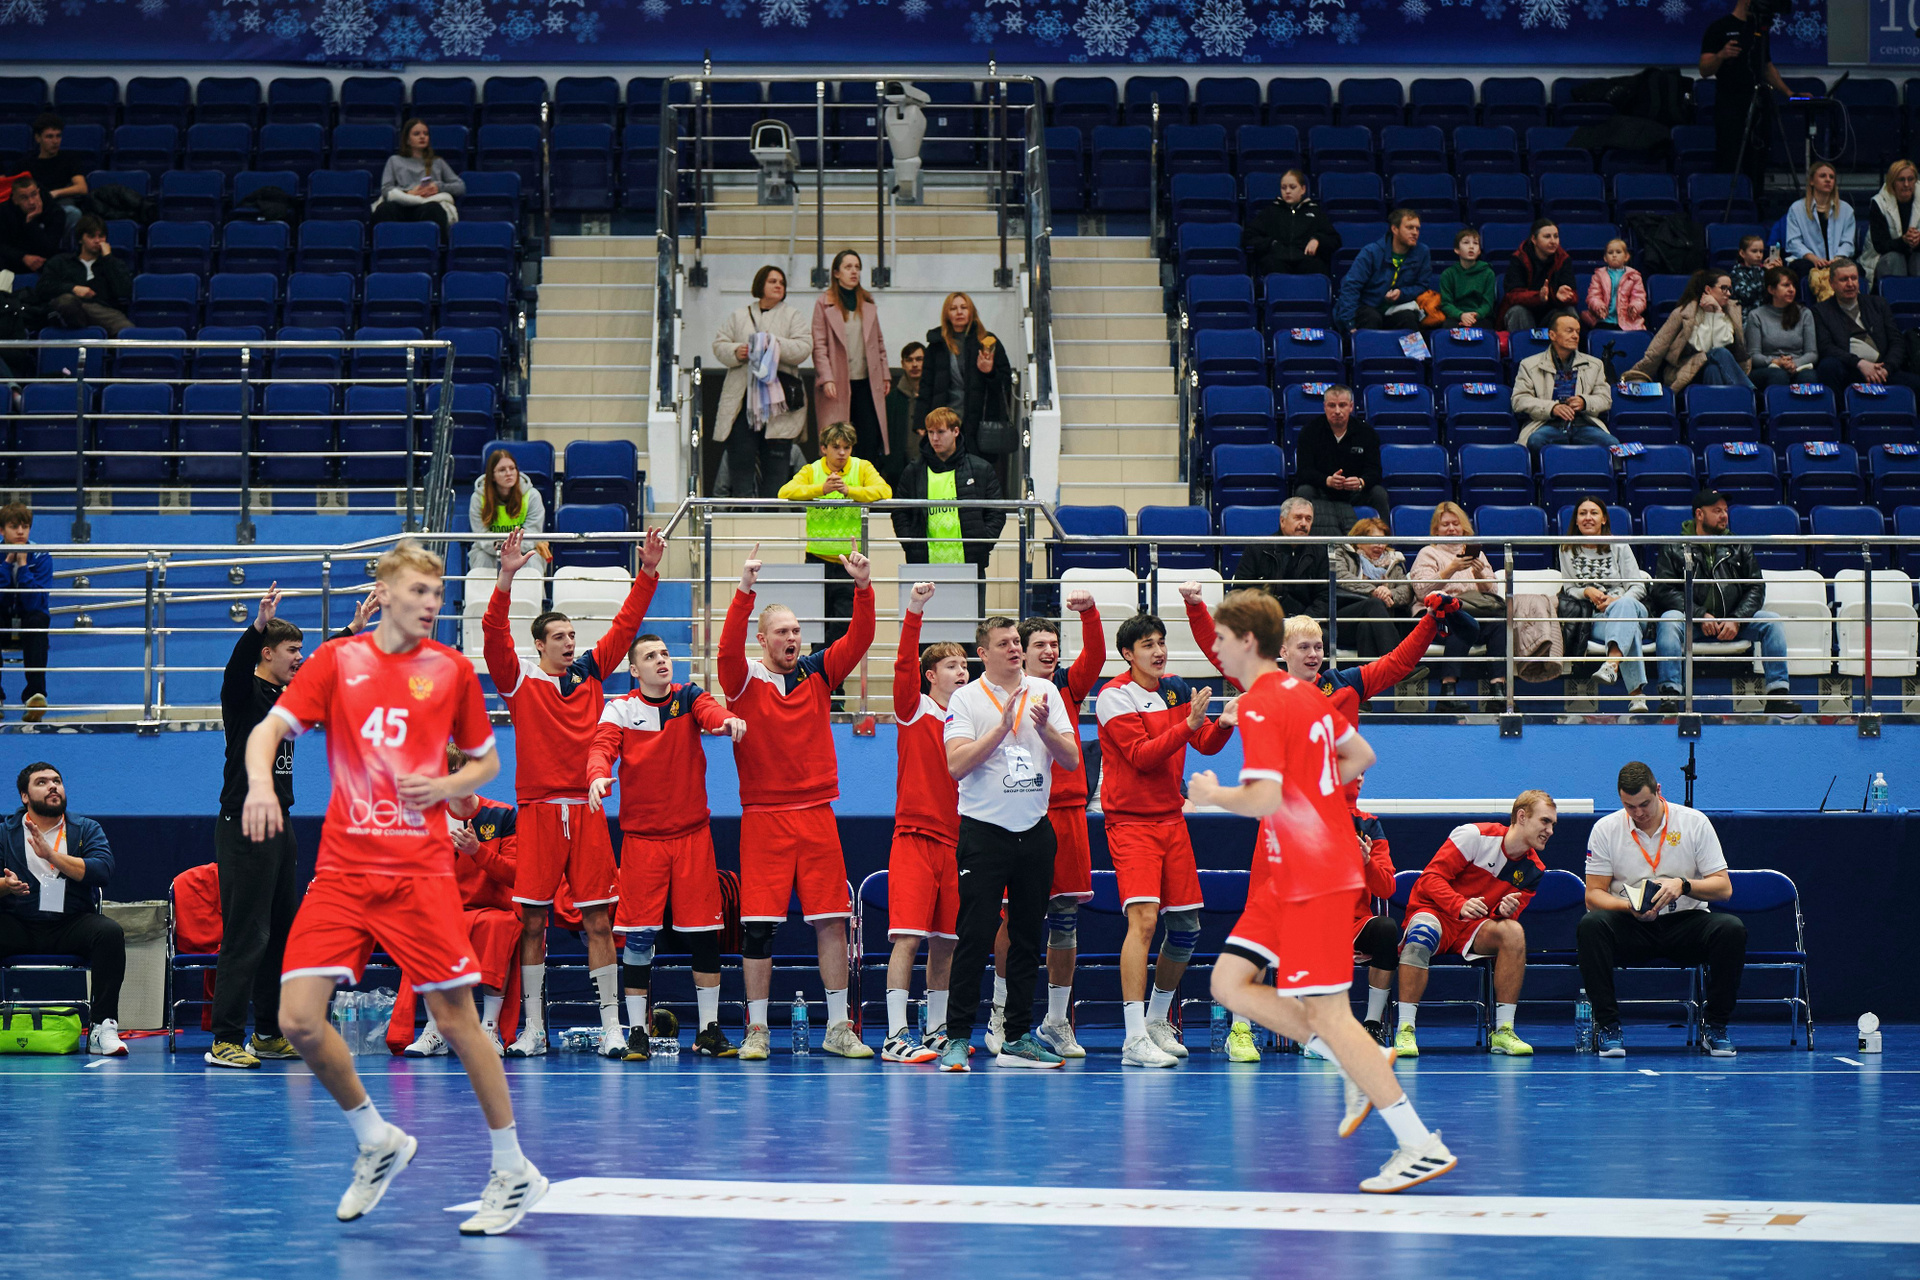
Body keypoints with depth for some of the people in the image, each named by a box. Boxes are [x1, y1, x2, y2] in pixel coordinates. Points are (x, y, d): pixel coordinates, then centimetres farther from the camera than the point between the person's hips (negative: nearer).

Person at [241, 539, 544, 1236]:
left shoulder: (452, 669, 5)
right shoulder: (338, 661, 5)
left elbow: (487, 761, 15)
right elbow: (268, 729, -1)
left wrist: (444, 787, -6)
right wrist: (260, 781, -23)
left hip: (420, 870, -1)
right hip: (342, 869, 2)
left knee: (455, 1017, -4)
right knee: (300, 1020, -9)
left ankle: (514, 1172, 10)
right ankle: (376, 1141, 15)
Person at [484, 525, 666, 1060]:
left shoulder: (591, 672, 12)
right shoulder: (519, 680, 3)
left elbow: (624, 625, 12)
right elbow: (494, 636, -10)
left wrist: (647, 573, 3)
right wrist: (506, 579, -22)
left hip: (586, 809, 2)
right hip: (538, 809, -2)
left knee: (598, 921, 0)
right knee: (532, 920, 0)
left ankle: (611, 1025, 2)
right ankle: (533, 1028, 7)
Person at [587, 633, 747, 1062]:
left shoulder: (688, 698, 3)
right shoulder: (619, 710, 2)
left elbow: (710, 713, -18)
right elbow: (602, 747, -14)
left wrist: (727, 721, -42)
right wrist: (598, 775, -37)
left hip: (692, 833, 1)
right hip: (640, 835, -1)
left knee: (704, 931, 1)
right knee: (639, 935, -4)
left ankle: (709, 1030, 10)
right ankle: (637, 1031, 5)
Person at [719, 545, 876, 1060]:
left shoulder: (817, 672, 9)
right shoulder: (744, 680, -1)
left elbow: (858, 640, 0)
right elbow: (729, 649, -20)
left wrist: (863, 588, -15)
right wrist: (745, 590, -31)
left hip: (817, 814, 3)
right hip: (763, 817, -3)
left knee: (831, 920, 2)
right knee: (758, 925, -3)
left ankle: (838, 1027, 8)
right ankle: (757, 1029, 5)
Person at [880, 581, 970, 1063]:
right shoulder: (914, 710, -1)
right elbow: (905, 665, -16)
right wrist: (913, 613, -27)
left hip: (954, 840, 6)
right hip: (914, 837, -6)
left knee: (945, 941, 8)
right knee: (908, 937, -11)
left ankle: (936, 1031, 17)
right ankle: (895, 1037, -12)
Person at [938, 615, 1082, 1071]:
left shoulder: (1045, 692, 7)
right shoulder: (966, 699, -2)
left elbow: (1071, 759, 2)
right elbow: (956, 765, -14)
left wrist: (1044, 728, -16)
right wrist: (1003, 725, -19)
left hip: (1035, 829, 4)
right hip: (984, 830, -4)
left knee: (1028, 937, 7)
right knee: (975, 937, -8)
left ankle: (1018, 1038, 13)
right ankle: (957, 1038, -5)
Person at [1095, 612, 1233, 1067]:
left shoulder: (1175, 688, 10)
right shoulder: (1114, 696, -10)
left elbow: (1206, 744, 7)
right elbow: (1141, 756, -19)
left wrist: (1224, 724, -13)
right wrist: (1189, 724, -27)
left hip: (1172, 819, 7)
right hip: (1130, 821, -7)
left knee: (1185, 926, 7)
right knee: (1143, 919, -20)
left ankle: (1158, 1021, 27)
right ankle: (1134, 1039, -23)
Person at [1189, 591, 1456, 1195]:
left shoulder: (1258, 708, -16)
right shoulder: (1303, 693, 13)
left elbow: (1262, 800, -25)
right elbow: (1361, 756, 24)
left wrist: (1209, 794, -7)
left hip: (1313, 878, -10)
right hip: (1287, 874, 10)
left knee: (1325, 1014, -9)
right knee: (1230, 983, 10)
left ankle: (1421, 1145, -9)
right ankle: (1361, 1065, 9)